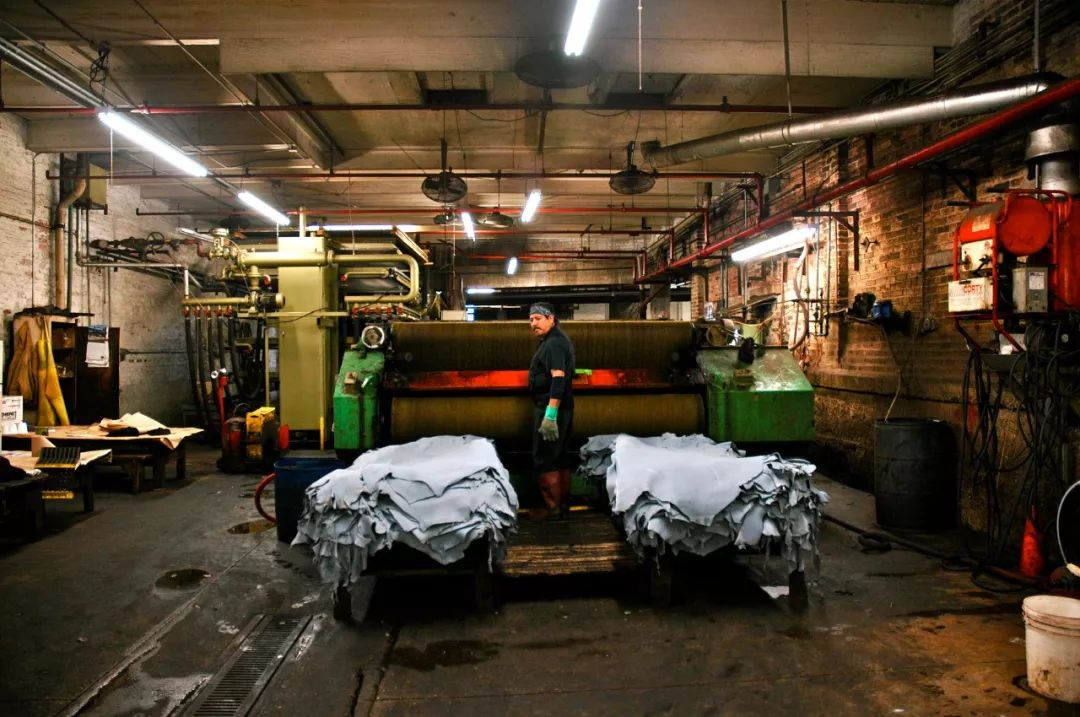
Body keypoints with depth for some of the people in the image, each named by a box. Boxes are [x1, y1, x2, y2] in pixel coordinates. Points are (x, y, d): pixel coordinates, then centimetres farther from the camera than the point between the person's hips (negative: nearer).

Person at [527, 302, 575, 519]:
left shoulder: (554, 344, -17)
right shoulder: (557, 340, 16)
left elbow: (558, 378, -28)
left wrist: (550, 414, -34)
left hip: (549, 408, -10)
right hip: (562, 408, 10)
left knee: (543, 459, -4)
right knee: (559, 457, 15)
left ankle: (553, 506, 1)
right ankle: (564, 501, 22)